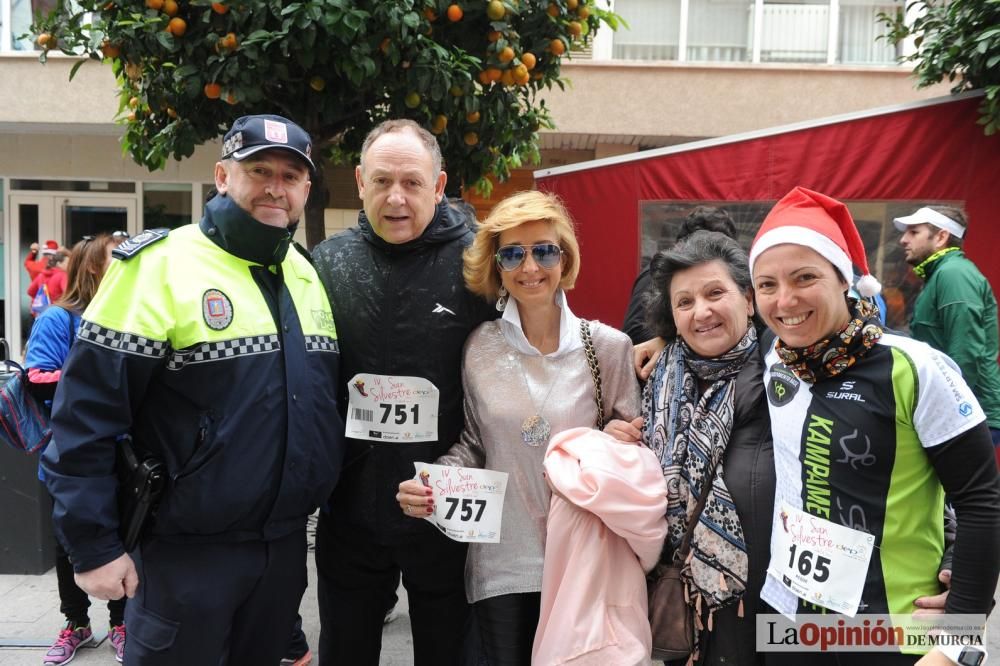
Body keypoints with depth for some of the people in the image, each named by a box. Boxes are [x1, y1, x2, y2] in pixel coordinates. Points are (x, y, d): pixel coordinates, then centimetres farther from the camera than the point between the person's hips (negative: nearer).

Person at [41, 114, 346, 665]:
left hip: (287, 544, 6)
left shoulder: (311, 276, 6)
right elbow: (86, 414, -14)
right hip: (188, 551, -5)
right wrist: (93, 547, -14)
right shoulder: (159, 265, -13)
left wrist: (322, 503, 12)